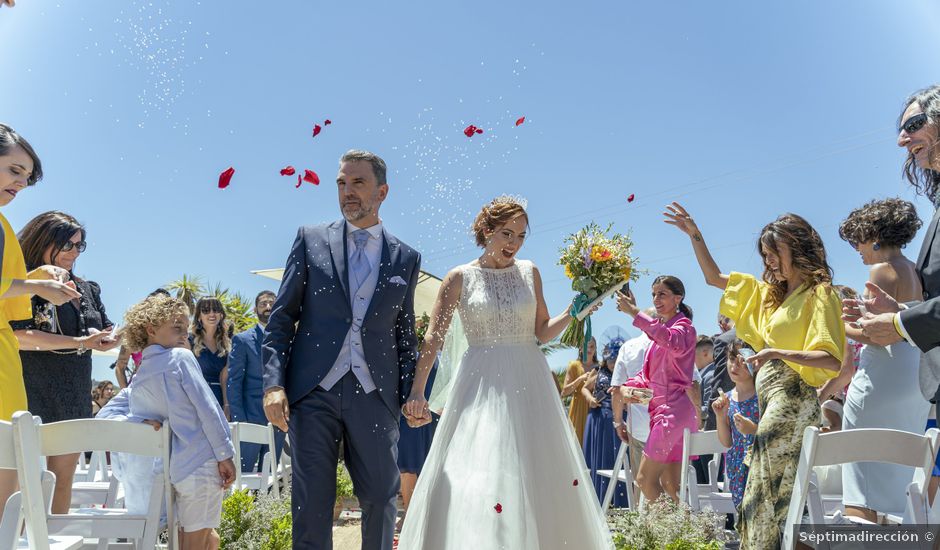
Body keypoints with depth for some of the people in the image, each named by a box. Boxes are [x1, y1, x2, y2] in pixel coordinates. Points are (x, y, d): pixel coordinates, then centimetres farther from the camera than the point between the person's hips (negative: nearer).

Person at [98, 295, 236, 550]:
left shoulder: (135, 383, 15)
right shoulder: (181, 357, -5)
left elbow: (104, 416, 12)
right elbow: (208, 409, -10)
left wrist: (139, 421, -3)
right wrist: (225, 454, -8)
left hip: (176, 470, 6)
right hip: (202, 462, -6)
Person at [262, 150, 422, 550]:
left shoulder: (406, 258, 11)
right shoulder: (311, 240, 7)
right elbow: (281, 317, 4)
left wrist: (411, 395, 5)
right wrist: (273, 383, -6)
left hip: (375, 396, 1)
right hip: (313, 392, -1)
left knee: (381, 500, 6)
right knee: (311, 503, 3)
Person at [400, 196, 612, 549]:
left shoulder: (529, 272, 7)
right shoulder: (461, 277, -1)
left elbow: (543, 332, 10)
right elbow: (434, 336, -4)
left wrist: (573, 313, -7)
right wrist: (417, 389, -13)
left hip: (529, 385, 3)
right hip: (482, 386, -2)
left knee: (539, 478, 5)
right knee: (475, 484, -7)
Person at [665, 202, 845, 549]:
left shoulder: (819, 293, -6)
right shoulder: (770, 292, 18)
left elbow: (833, 361, -15)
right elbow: (714, 278, 22)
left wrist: (780, 353, -27)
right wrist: (694, 234, 13)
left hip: (792, 400, -8)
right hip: (770, 400, 8)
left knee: (772, 493, -7)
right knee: (768, 493, 8)